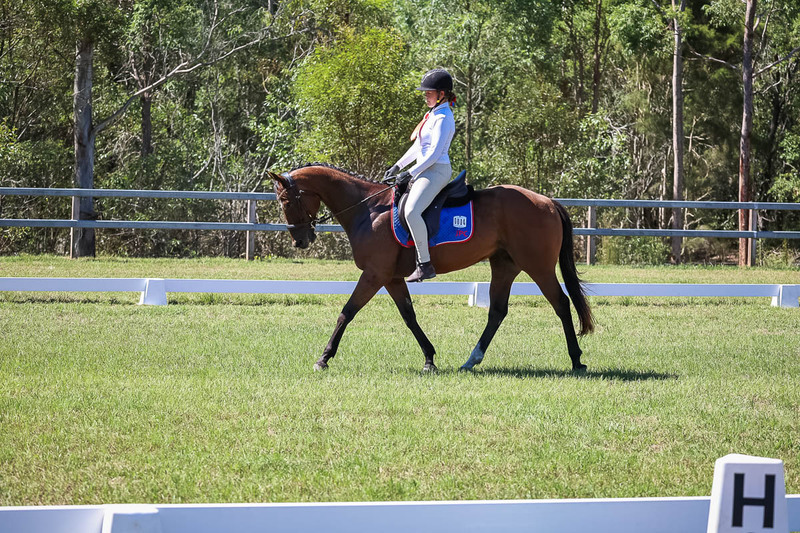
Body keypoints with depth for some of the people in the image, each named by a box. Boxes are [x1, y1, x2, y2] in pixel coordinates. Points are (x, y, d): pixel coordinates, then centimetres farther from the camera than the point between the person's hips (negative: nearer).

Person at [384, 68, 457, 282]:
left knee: (411, 211, -28)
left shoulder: (442, 118, -14)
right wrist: (398, 166, 18)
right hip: (426, 170, 11)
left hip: (436, 171, -11)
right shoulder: (432, 114, 17)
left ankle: (425, 264, -27)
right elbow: (419, 146, 23)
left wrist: (410, 173, -20)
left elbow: (435, 152, -20)